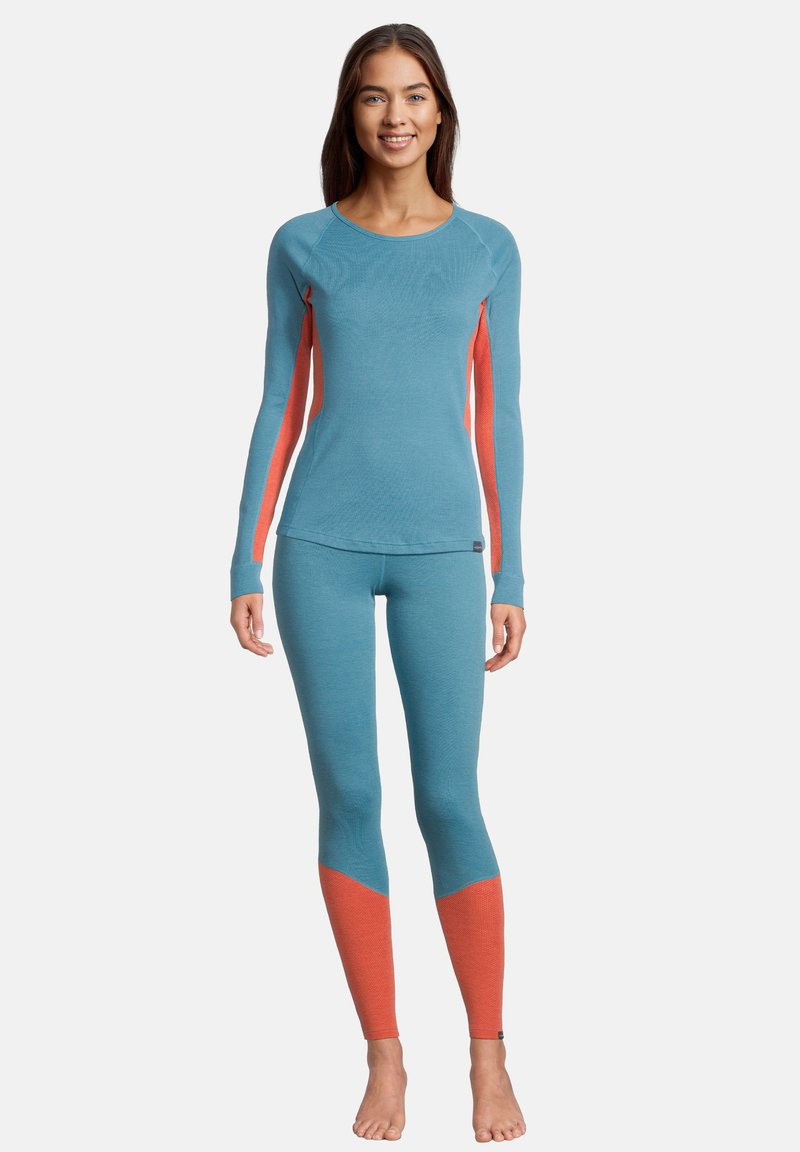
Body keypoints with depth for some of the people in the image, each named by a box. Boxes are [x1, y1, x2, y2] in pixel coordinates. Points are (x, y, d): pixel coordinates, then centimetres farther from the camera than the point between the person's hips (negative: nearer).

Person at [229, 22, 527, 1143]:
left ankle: (489, 1056, 13)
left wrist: (509, 576, 2)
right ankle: (385, 1058, 13)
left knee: (451, 804, -2)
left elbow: (498, 416, 5)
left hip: (440, 552, 0)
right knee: (349, 798, 2)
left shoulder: (488, 247, 5)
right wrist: (246, 562, 1)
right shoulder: (303, 245, 5)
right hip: (323, 548, 1)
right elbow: (279, 408, 6)